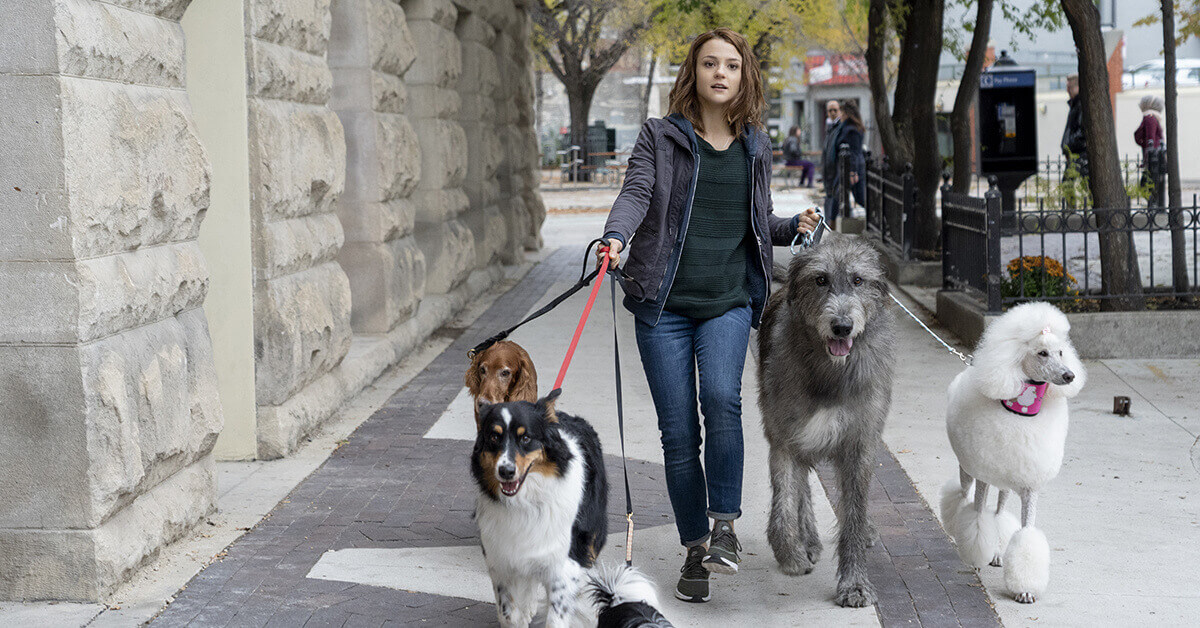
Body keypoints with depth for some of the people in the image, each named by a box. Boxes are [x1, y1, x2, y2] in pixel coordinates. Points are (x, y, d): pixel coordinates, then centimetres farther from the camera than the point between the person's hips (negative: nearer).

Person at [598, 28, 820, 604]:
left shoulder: (756, 145, 13)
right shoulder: (660, 136, 4)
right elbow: (635, 193, -10)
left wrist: (794, 227, 4)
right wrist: (616, 237, -29)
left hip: (728, 301, 1)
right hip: (663, 303, -1)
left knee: (721, 398, -25)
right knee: (678, 431, 0)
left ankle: (724, 520, -10)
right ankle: (695, 548, 13)